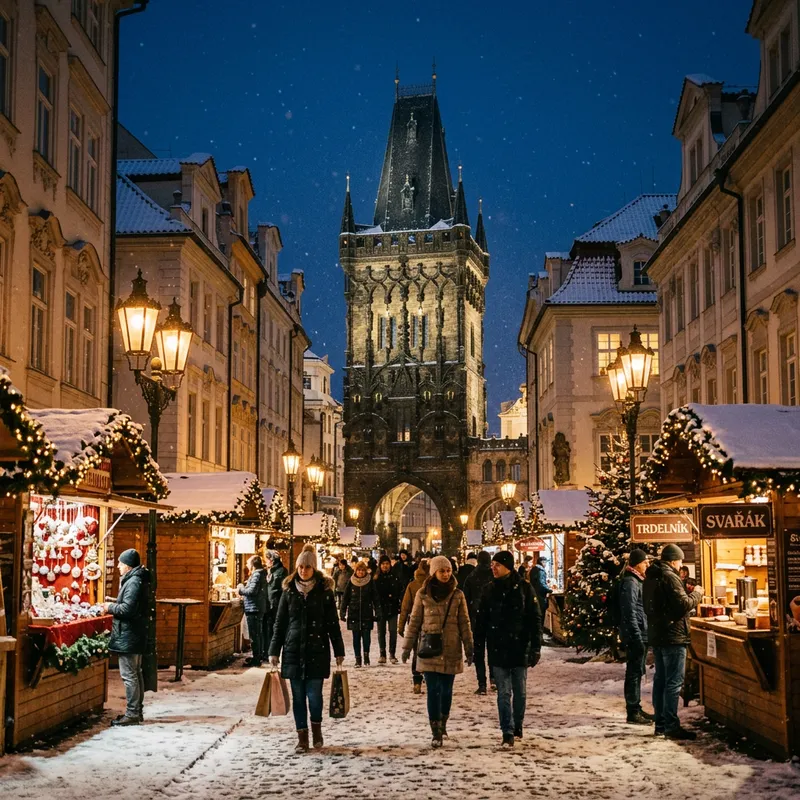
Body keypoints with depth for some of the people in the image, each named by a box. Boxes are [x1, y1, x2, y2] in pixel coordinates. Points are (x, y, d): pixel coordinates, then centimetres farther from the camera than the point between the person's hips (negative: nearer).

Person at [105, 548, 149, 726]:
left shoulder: (133, 582, -18)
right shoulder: (138, 580, 15)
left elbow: (128, 608, -25)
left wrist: (110, 608, -10)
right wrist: (115, 604, 10)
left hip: (128, 636, -11)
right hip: (135, 634, 11)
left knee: (129, 675, -7)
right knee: (136, 673, 15)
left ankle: (132, 714, -4)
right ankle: (137, 711, 22)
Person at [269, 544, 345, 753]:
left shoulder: (324, 591, 0)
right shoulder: (289, 590, 5)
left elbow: (333, 624, 3)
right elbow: (280, 623, 8)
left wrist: (339, 651, 2)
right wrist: (274, 651, 4)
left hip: (317, 650, -2)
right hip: (293, 650, 2)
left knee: (314, 695, -5)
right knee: (298, 696, 5)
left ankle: (316, 729, 21)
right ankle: (302, 737, 16)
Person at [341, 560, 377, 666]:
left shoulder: (370, 582, 2)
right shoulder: (351, 582, 4)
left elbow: (375, 598, 3)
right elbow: (345, 598, 7)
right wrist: (342, 611, 2)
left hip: (367, 614, -1)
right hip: (354, 614, 1)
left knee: (366, 636, -4)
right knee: (356, 637, 3)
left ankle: (366, 655, 14)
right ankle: (358, 659, 10)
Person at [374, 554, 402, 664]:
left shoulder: (395, 578, 4)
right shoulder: (376, 579, 3)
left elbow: (400, 593, 3)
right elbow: (374, 594, 0)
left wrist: (400, 606, -6)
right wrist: (376, 608, -9)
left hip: (392, 608, 0)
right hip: (380, 608, 0)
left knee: (393, 631, -3)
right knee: (381, 632, 6)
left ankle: (392, 654, 5)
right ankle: (382, 655, 14)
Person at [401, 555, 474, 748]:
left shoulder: (457, 595, 3)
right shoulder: (423, 594, 0)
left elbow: (464, 623, 5)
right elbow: (414, 622, 4)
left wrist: (469, 648, 1)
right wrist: (407, 647, 3)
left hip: (451, 651, 1)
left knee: (446, 689, 8)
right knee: (433, 690, -5)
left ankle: (442, 723, 29)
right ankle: (436, 733, -1)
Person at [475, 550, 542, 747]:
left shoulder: (524, 588, -4)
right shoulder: (489, 590, 4)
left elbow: (535, 619, -3)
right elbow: (481, 620, 8)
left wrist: (536, 647, -7)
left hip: (520, 648, -1)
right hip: (497, 649, 1)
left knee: (519, 692, 10)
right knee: (504, 693, -1)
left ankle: (517, 726, 27)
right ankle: (508, 732, 0)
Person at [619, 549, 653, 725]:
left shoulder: (637, 581, 16)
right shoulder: (630, 582, -15)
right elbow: (630, 613, -20)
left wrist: (642, 637, 18)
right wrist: (638, 638, -22)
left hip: (641, 635, 10)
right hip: (635, 636, -10)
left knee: (637, 672, 15)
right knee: (634, 673, -5)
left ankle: (636, 708, 22)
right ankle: (632, 712, -1)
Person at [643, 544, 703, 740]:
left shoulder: (650, 578, 13)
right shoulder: (669, 577, -16)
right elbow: (683, 605, -21)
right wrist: (697, 594, -3)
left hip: (656, 635, 9)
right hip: (672, 635, -9)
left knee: (660, 679, 13)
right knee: (673, 682, -7)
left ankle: (660, 723, 18)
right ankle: (671, 726, -6)